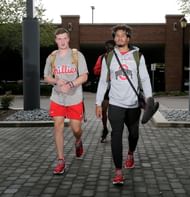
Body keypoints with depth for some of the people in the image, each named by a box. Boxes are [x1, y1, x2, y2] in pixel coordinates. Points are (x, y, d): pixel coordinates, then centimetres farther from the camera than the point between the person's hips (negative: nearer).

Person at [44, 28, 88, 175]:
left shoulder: (77, 55, -4)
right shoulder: (51, 57, 4)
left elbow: (84, 77, -8)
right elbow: (46, 77, 10)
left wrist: (70, 84, -24)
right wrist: (57, 81, -12)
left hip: (75, 99, -2)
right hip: (57, 99, 2)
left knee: (76, 128, 4)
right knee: (58, 127, -3)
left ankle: (78, 142, 41)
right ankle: (61, 161, 5)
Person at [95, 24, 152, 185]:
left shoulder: (137, 56, 1)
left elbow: (145, 78, -2)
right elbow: (103, 81, 7)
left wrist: (149, 98, -14)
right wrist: (98, 103, 4)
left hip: (134, 104, 1)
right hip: (115, 104, -1)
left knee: (133, 133, 16)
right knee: (116, 135, -10)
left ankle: (130, 154, 47)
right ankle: (118, 172, -6)